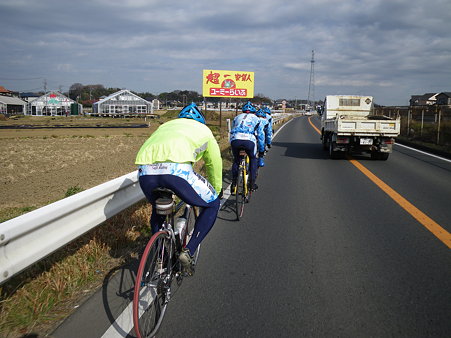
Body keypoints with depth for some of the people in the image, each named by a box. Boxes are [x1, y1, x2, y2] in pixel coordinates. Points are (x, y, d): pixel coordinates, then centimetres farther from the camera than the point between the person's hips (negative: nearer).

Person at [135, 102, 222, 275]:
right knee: (212, 204, 20)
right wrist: (217, 190, 54)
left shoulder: (166, 125, 40)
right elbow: (215, 163, 37)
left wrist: (167, 188, 63)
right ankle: (188, 251, 12)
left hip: (145, 172, 5)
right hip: (176, 170, -5)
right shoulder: (203, 129, 30)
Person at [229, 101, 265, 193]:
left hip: (235, 139, 2)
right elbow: (261, 135, 29)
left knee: (236, 160, 25)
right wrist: (261, 150, 39)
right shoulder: (256, 119, 27)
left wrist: (235, 143, 50)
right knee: (253, 159, 24)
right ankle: (252, 183, 21)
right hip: (249, 140, -2)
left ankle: (234, 184, 19)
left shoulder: (237, 117, 34)